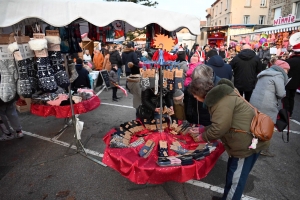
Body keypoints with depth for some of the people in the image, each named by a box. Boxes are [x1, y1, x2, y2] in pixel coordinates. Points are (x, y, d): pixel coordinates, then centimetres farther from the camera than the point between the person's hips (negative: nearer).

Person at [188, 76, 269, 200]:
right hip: (244, 142, 10)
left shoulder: (222, 100, -22)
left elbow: (219, 128, -26)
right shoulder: (219, 97, 11)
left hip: (247, 143, -10)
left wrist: (202, 137, -9)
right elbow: (219, 124, 17)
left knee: (235, 179, 8)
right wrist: (200, 130, 14)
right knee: (232, 176, 24)